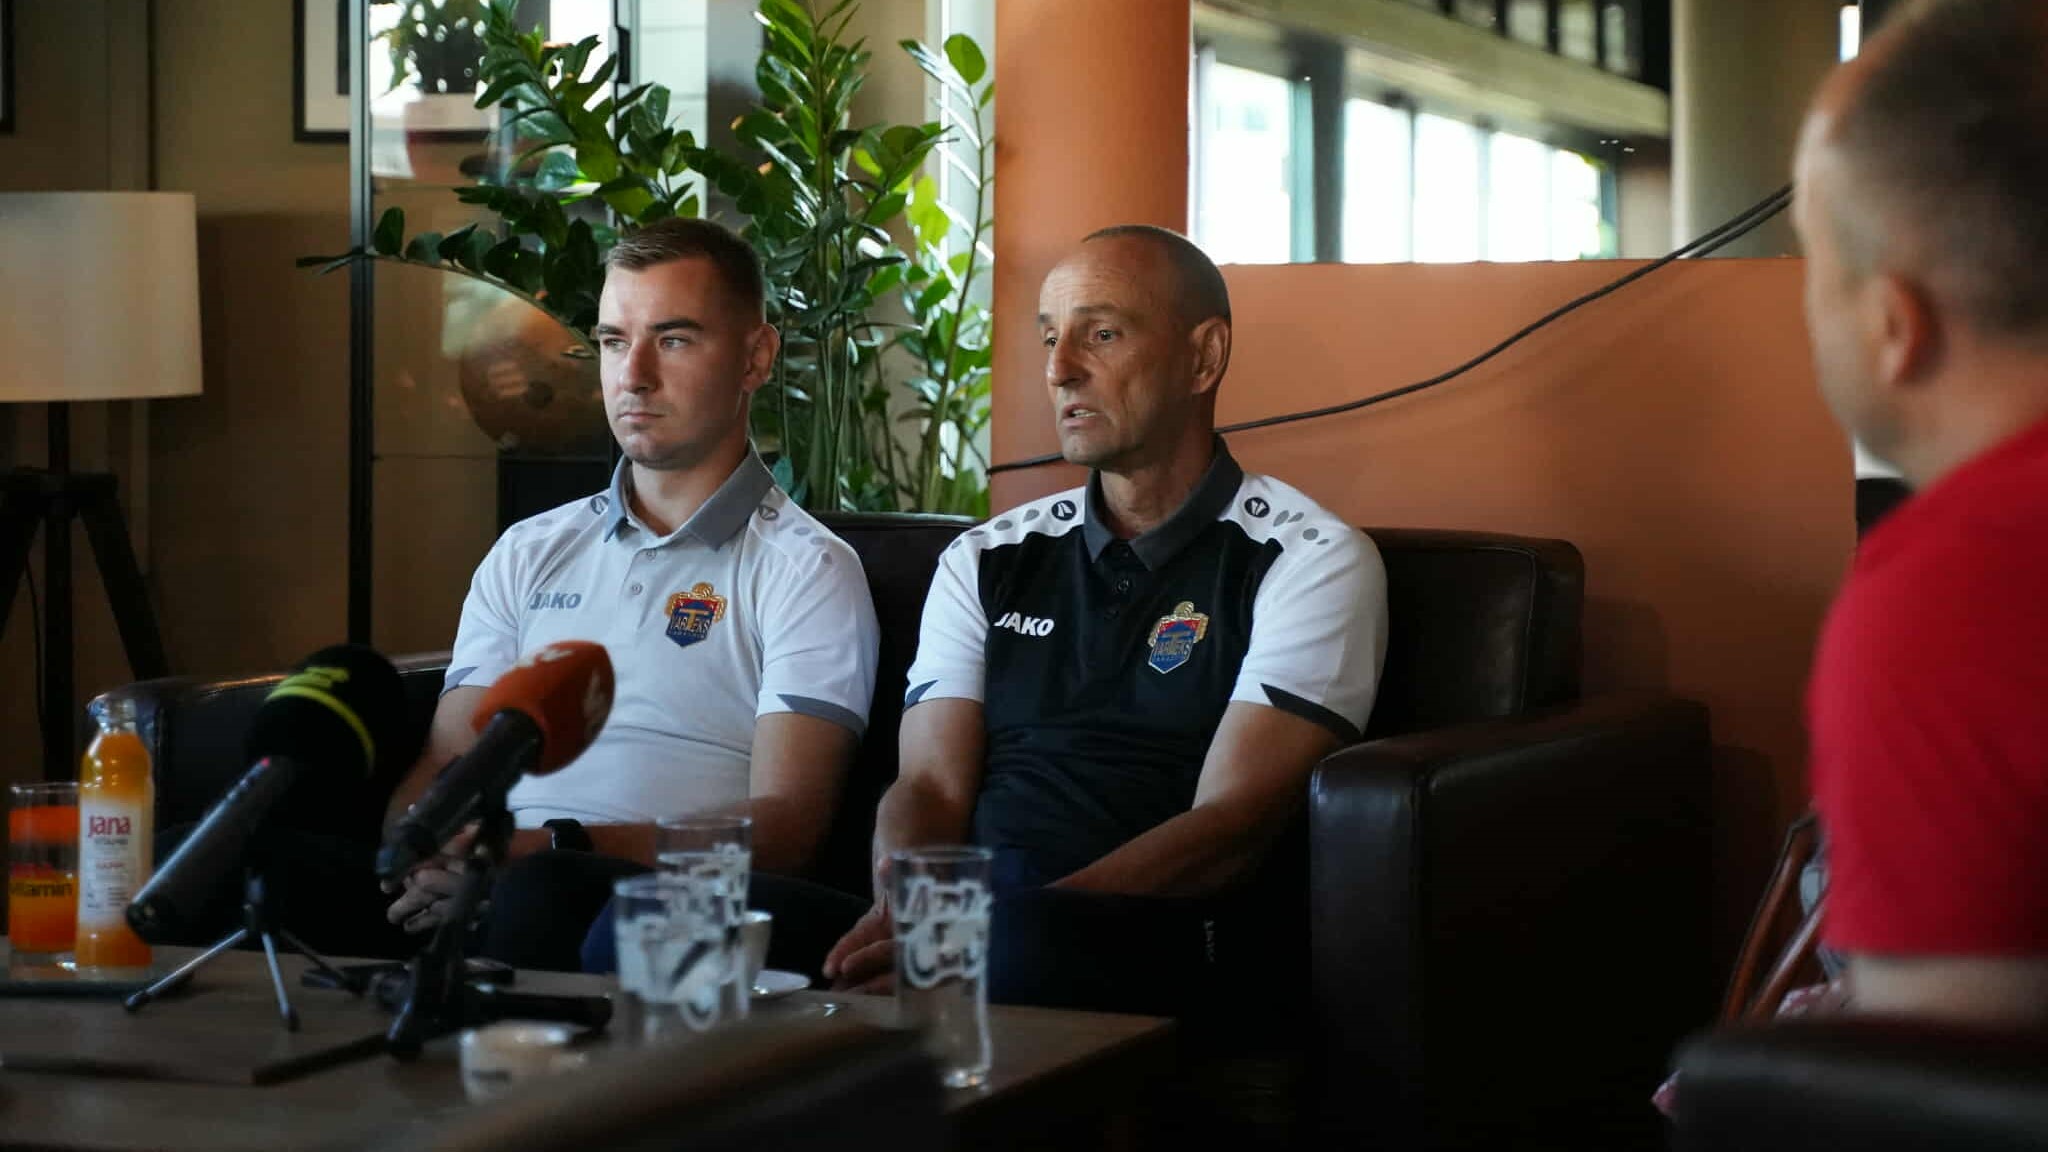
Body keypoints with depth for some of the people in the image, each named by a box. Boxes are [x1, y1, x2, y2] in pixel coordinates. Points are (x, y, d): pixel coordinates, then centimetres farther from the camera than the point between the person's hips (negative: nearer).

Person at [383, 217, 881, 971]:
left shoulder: (805, 569, 7)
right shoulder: (529, 554, 25)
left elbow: (783, 827, -6)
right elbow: (447, 763, 19)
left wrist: (555, 848, -21)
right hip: (496, 881, 4)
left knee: (544, 890, -41)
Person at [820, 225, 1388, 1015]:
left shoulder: (1313, 562, 6)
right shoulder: (985, 562, 22)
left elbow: (1230, 827, -7)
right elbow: (929, 786, 10)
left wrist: (1000, 924, -22)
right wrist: (902, 908, -16)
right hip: (961, 916, 5)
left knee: (1020, 940, -42)